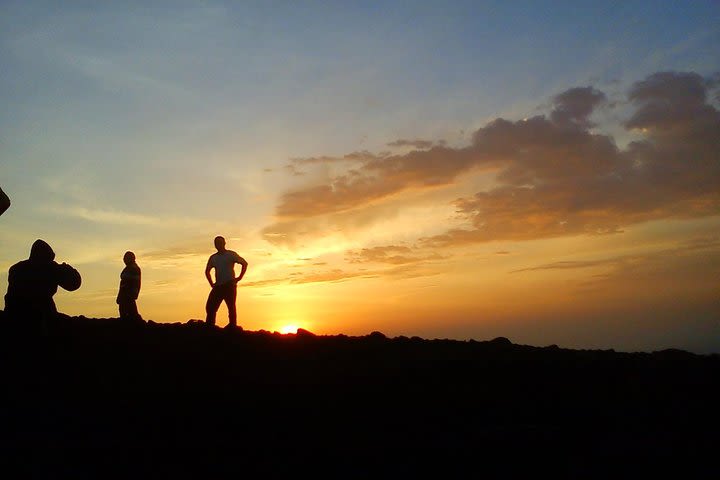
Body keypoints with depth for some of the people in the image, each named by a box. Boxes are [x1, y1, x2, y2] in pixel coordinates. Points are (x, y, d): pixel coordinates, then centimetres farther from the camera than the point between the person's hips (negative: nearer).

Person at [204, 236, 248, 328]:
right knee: (210, 307, -2)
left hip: (229, 285, -4)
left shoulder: (231, 254, 3)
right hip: (218, 286, 5)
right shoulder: (213, 257, 15)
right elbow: (207, 271, 27)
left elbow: (244, 263, 4)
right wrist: (211, 284, 16)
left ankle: (233, 326, -4)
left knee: (231, 306, -6)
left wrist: (240, 277, -3)